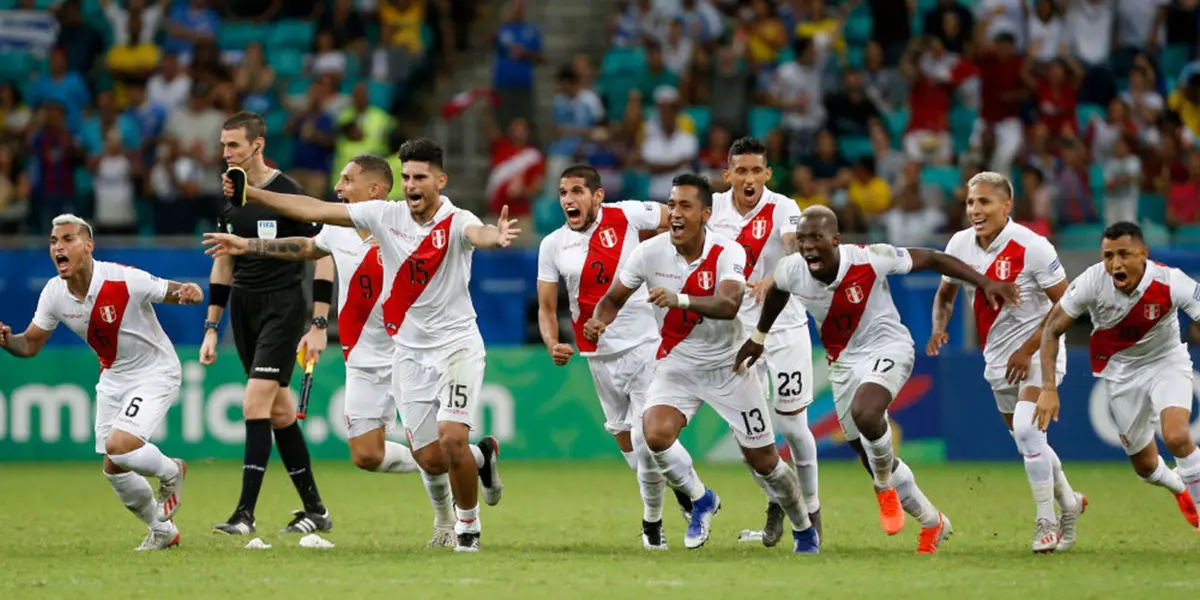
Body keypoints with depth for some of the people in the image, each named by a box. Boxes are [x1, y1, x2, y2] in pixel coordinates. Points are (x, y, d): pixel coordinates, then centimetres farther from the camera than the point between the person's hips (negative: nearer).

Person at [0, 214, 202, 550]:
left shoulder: (124, 281, -27)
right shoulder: (54, 294, -10)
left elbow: (176, 292, -19)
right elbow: (30, 344, 0)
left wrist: (189, 293, -44)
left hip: (155, 373, -6)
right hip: (113, 377, 6)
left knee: (119, 446, -25)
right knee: (113, 468, 4)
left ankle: (171, 474, 9)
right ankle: (162, 531, 28)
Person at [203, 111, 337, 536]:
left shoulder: (288, 195, -11)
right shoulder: (229, 201, 9)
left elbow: (323, 257, -9)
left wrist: (319, 325, -14)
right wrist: (211, 329, 14)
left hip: (283, 308, -7)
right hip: (244, 309, 7)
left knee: (255, 403, -16)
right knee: (279, 412, 10)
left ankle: (245, 513, -16)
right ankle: (315, 510, 19)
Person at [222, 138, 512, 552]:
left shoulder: (456, 222, -15)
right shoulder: (385, 215, -3)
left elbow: (476, 233, -39)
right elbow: (316, 210, -1)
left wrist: (495, 236, -64)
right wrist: (250, 194, -6)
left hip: (456, 344, -4)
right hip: (410, 351, 4)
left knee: (451, 438, -21)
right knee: (429, 459, 0)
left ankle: (468, 524, 5)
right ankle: (479, 459, 36)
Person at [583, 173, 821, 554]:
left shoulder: (728, 253, -21)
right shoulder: (650, 252, -12)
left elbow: (729, 305, -39)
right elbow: (614, 298, -1)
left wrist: (679, 299, -55)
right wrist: (599, 323, -24)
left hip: (729, 366, -2)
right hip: (676, 363, 2)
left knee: (762, 459, 4)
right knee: (656, 434, -25)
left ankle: (804, 531, 30)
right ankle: (701, 501, 4)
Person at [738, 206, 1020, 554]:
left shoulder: (869, 260, -25)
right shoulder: (792, 272, -13)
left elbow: (931, 260, -14)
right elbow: (775, 293, 13)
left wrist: (985, 283, -17)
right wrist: (759, 337, 26)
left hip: (886, 347, -6)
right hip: (843, 361, 6)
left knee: (865, 413, -36)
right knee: (871, 458, 10)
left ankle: (886, 488, -8)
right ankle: (933, 524, 31)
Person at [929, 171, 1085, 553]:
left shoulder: (1031, 247, -20)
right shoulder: (960, 245, -3)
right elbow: (945, 294, 14)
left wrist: (1028, 350, -20)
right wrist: (939, 328, -8)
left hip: (1037, 350, -6)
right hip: (998, 358, 7)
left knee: (1025, 428, -24)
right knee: (1028, 442, 15)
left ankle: (1047, 522, -13)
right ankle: (1069, 503, 39)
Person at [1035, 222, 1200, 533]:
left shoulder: (1171, 283, -29)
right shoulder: (1091, 282, -24)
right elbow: (1051, 330, -14)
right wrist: (1048, 388, -21)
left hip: (1167, 363, -2)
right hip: (1121, 371, 2)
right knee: (1146, 466, 9)